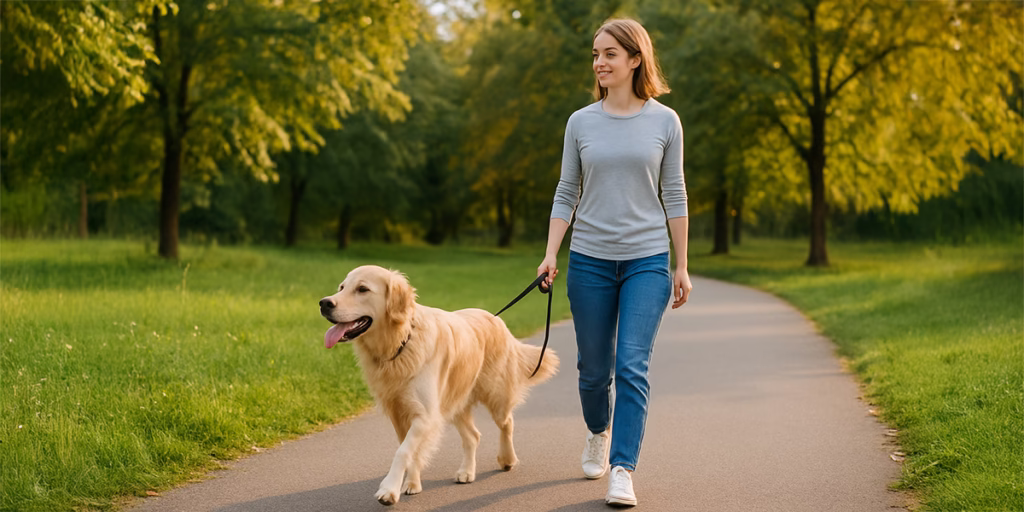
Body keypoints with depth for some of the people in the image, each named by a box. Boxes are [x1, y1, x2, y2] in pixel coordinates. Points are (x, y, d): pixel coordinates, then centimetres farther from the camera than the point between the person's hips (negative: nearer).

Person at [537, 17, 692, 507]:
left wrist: (682, 266, 2)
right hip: (590, 260, 2)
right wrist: (550, 254, -3)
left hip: (647, 261, -2)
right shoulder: (581, 122, 3)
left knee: (632, 366, -12)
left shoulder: (664, 121, 1)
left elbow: (674, 196, 4)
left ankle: (622, 472, -8)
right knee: (594, 369, 10)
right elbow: (566, 194, 7)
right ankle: (599, 432, 40)